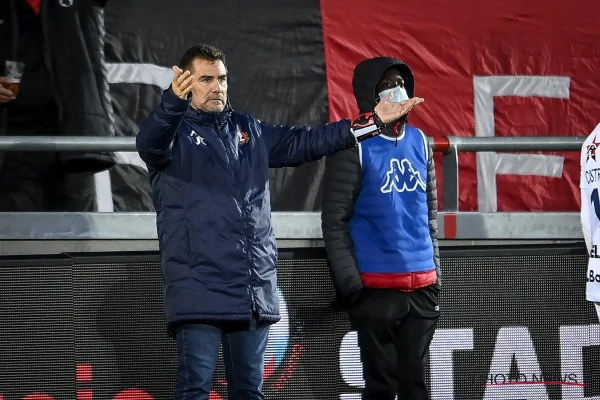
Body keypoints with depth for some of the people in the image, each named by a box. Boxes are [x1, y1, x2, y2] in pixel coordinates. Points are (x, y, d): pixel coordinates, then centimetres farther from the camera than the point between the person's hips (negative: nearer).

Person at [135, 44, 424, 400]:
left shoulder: (249, 131, 19)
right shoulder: (173, 132, 0)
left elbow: (306, 143, 20)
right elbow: (149, 143, -23)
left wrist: (373, 121, 13)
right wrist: (174, 101, -44)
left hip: (254, 288, 6)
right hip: (199, 287, -6)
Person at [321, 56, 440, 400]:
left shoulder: (420, 142, 12)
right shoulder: (354, 145, -5)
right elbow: (335, 221, -7)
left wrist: (435, 274, 14)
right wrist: (350, 282, -13)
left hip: (422, 287, 5)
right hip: (376, 287, -5)